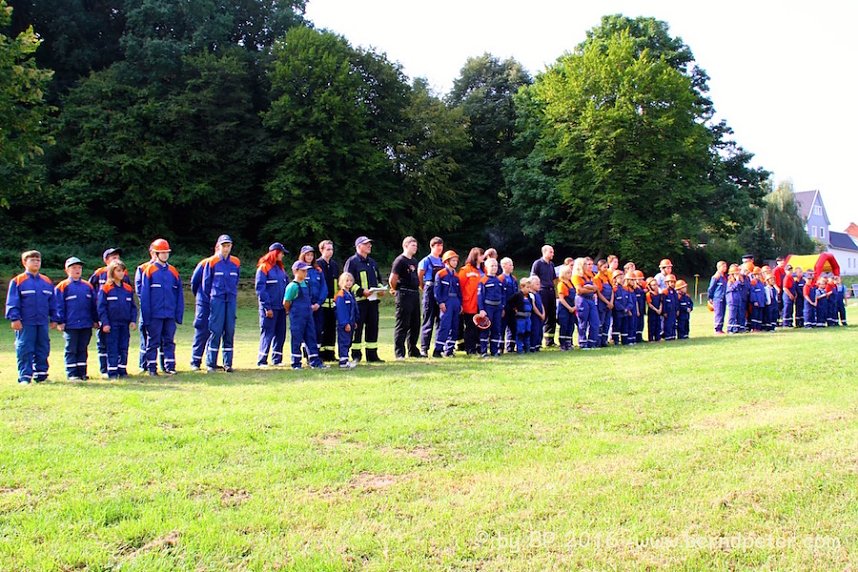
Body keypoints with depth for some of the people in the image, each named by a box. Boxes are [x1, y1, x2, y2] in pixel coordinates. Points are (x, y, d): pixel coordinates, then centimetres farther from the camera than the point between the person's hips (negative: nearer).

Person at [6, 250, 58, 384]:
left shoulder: (47, 282, 10)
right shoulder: (17, 281, -3)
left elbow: (53, 303, 14)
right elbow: (12, 302, -5)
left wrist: (54, 319, 12)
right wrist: (14, 318, -12)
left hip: (43, 322, 5)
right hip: (25, 323, -4)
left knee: (43, 349, 9)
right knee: (25, 350, -2)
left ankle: (41, 374, 19)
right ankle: (24, 377, 3)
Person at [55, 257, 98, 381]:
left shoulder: (87, 286, 10)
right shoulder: (62, 286, -3)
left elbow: (93, 305, 15)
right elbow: (59, 306, -3)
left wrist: (95, 320, 13)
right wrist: (60, 322, -7)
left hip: (86, 324, 4)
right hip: (70, 325, -4)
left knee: (83, 349, 10)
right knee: (71, 350, 1)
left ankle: (82, 372, 17)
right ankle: (71, 374, 6)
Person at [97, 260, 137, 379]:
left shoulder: (128, 289, 8)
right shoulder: (105, 288, -4)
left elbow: (133, 306, 12)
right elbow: (101, 307, -5)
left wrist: (133, 321, 2)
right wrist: (105, 323, -11)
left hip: (125, 324, 4)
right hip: (112, 324, -4)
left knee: (124, 348, 8)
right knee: (112, 348, 0)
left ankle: (122, 370, 16)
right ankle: (112, 372, 5)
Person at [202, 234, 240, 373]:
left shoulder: (236, 262, 7)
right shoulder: (212, 262, -2)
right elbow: (206, 282, 5)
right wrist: (210, 297, 9)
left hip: (231, 300, 3)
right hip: (217, 300, -3)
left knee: (230, 330, 4)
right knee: (215, 330, -5)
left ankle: (228, 363, 12)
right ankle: (210, 363, 1)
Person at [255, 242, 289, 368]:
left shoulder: (281, 268, 16)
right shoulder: (263, 267, -7)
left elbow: (287, 286, 19)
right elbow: (260, 288, -12)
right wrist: (267, 307, -16)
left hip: (281, 307, 7)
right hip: (269, 308, -7)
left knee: (280, 334, 9)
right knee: (267, 334, -5)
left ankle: (277, 359, 17)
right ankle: (261, 361, 2)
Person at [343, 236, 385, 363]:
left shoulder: (372, 262, 21)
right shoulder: (352, 262, -4)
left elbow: (379, 279, 27)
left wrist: (381, 289, 6)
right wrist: (362, 291, -20)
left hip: (373, 299, 7)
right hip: (359, 300, -7)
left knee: (373, 326, 8)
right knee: (357, 328, -3)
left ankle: (372, 354, 15)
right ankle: (356, 355, 3)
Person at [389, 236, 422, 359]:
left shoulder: (414, 261, 16)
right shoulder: (400, 260, -11)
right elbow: (392, 280, -14)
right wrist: (396, 290, 0)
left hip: (415, 294, 9)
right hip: (404, 296, -9)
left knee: (415, 325, 13)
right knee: (402, 325, -5)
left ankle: (413, 351, 23)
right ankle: (399, 353, -1)